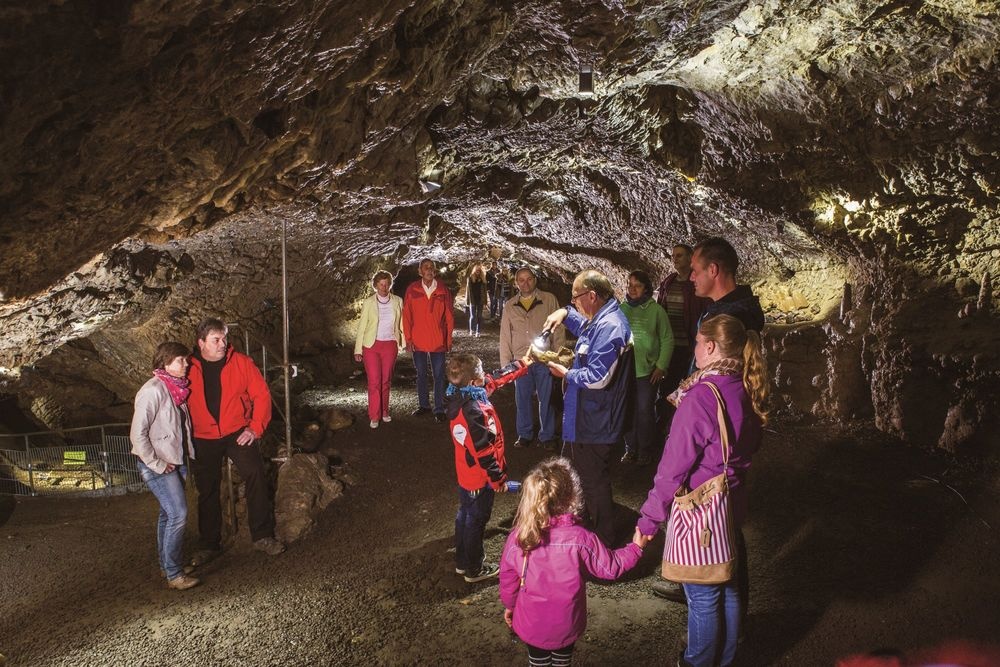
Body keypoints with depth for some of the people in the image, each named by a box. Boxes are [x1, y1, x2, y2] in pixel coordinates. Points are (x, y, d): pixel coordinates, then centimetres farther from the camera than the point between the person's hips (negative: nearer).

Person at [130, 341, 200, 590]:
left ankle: (166, 564, 29)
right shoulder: (152, 390, -17)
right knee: (178, 514, -12)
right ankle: (173, 574, -4)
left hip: (175, 461, 8)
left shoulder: (176, 388, 9)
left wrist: (187, 455, 12)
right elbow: (138, 434, -20)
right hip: (156, 464, -8)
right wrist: (158, 465, -18)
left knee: (168, 514, 16)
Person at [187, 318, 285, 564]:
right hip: (204, 439, 1)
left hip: (238, 433, -1)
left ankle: (262, 536, -1)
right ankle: (210, 544, 27)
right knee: (207, 491, 10)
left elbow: (262, 394, -4)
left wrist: (256, 428, -12)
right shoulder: (188, 368, -4)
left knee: (256, 476, -14)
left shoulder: (241, 362, -6)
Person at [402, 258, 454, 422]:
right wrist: (408, 338, -3)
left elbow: (449, 316, 1)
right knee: (421, 374, 13)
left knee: (439, 376, 3)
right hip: (418, 341, 1)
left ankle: (439, 409, 11)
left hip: (438, 342, -1)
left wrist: (449, 339, 0)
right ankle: (424, 405, 27)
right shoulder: (412, 290, -3)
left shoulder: (443, 290, -3)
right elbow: (407, 315, 1)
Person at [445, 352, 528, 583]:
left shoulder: (460, 397, -6)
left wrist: (522, 365, 13)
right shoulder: (473, 411, -34)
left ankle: (462, 561, 39)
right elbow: (483, 451, -28)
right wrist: (498, 479, -17)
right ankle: (474, 569, 26)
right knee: (476, 521, 9)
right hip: (479, 479, -9)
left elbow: (495, 379, 8)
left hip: (466, 475, 9)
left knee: (465, 516, 22)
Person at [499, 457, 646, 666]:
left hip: (531, 625, 1)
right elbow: (611, 566, -11)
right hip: (566, 626, -1)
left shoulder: (517, 538, -20)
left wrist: (509, 605, 14)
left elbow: (508, 578, -5)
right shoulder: (580, 539, -26)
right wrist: (636, 547, 4)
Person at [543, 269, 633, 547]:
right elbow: (585, 327, 31)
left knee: (594, 483, 5)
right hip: (586, 417, 11)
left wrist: (566, 374, -14)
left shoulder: (609, 328, -26)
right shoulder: (602, 319, 7)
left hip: (593, 423, -11)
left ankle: (603, 542, 22)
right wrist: (565, 313, 10)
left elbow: (598, 377, -30)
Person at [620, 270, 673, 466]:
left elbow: (667, 340, 0)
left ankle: (644, 450, 18)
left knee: (645, 411, 2)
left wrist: (661, 366, -4)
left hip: (648, 371, -2)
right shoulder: (621, 309, 2)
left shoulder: (656, 310, -4)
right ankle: (630, 448, 21)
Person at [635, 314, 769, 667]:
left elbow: (673, 467, -22)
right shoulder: (747, 392, -2)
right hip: (732, 505, 8)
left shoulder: (700, 397, -26)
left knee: (703, 597, 10)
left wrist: (648, 519, -14)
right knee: (728, 589, 22)